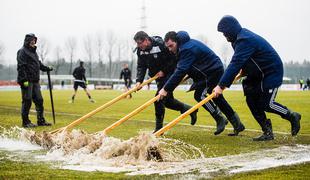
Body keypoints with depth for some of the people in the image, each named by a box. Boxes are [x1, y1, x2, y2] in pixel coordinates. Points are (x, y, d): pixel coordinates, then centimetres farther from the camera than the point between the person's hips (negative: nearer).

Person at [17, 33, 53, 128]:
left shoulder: (33, 52, 21)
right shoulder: (22, 52, -8)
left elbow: (38, 64, 33)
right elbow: (21, 67, -16)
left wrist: (47, 68, 21)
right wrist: (24, 80, -22)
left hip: (35, 81, 9)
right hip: (27, 81, -9)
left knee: (39, 100, 10)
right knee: (27, 101, -5)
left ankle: (41, 120, 18)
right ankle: (26, 122, 2)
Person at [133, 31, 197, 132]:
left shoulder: (160, 45, -24)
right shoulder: (140, 50, -3)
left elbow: (174, 59, -18)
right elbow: (141, 67, -4)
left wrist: (164, 71, -19)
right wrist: (139, 80, -18)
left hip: (169, 74, -8)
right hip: (159, 78, 8)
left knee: (159, 98, -16)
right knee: (167, 100, 14)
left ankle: (159, 129, -8)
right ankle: (190, 110, 36)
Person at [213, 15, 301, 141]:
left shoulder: (245, 40, -27)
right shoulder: (242, 36, 5)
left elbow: (235, 64, -34)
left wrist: (222, 85, -36)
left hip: (272, 72, -10)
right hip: (258, 73, 10)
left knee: (266, 104, -9)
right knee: (251, 100, 1)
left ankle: (292, 116, 15)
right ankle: (267, 132, 6)